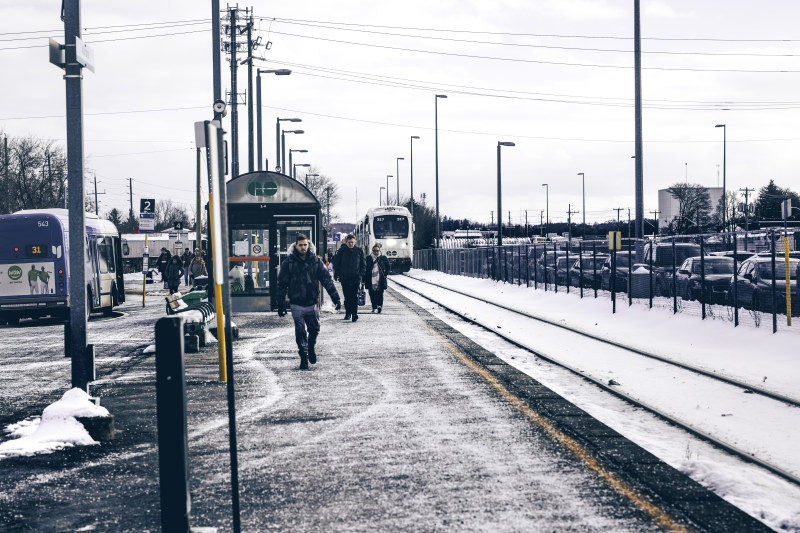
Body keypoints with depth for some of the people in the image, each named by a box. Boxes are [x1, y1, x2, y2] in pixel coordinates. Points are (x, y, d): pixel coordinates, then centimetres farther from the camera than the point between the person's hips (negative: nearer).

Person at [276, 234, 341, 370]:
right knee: (300, 333, -1)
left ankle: (311, 349, 34)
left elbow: (327, 279, 1)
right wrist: (281, 305, -2)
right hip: (297, 304, -2)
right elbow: (282, 285, 0)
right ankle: (303, 358, 9)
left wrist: (335, 297, -7)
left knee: (314, 330, 7)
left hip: (312, 303, 2)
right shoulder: (288, 263, -3)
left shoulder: (315, 261, 2)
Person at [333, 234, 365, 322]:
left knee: (354, 296, -8)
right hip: (344, 277, 1)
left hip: (356, 277, -1)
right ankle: (348, 313, 14)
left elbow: (363, 265, 13)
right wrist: (337, 273, 0)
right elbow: (336, 264, 10)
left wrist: (361, 274, 2)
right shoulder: (342, 251, 5)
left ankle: (354, 314, -9)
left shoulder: (359, 251, 7)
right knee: (347, 297, 5)